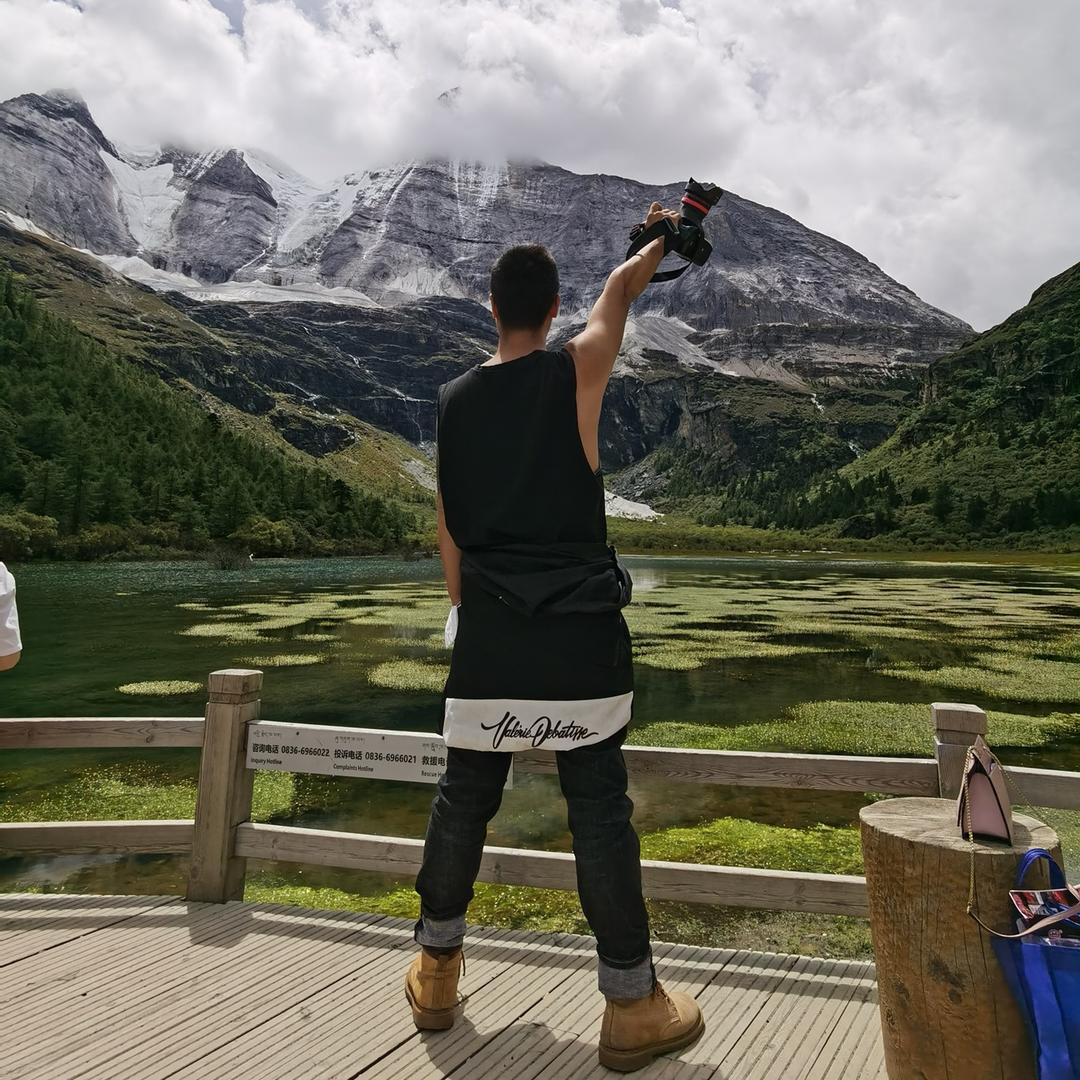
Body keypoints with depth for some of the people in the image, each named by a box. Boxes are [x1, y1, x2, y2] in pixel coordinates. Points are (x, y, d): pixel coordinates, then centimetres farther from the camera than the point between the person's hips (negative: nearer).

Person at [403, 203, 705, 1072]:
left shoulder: (455, 399, 9)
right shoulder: (577, 371, -1)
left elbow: (448, 524, 11)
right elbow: (623, 288, 18)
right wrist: (663, 237, 38)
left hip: (488, 627, 4)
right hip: (577, 625, -3)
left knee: (465, 795, 15)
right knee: (599, 806, 4)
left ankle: (436, 970, 32)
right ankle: (632, 1005, 18)